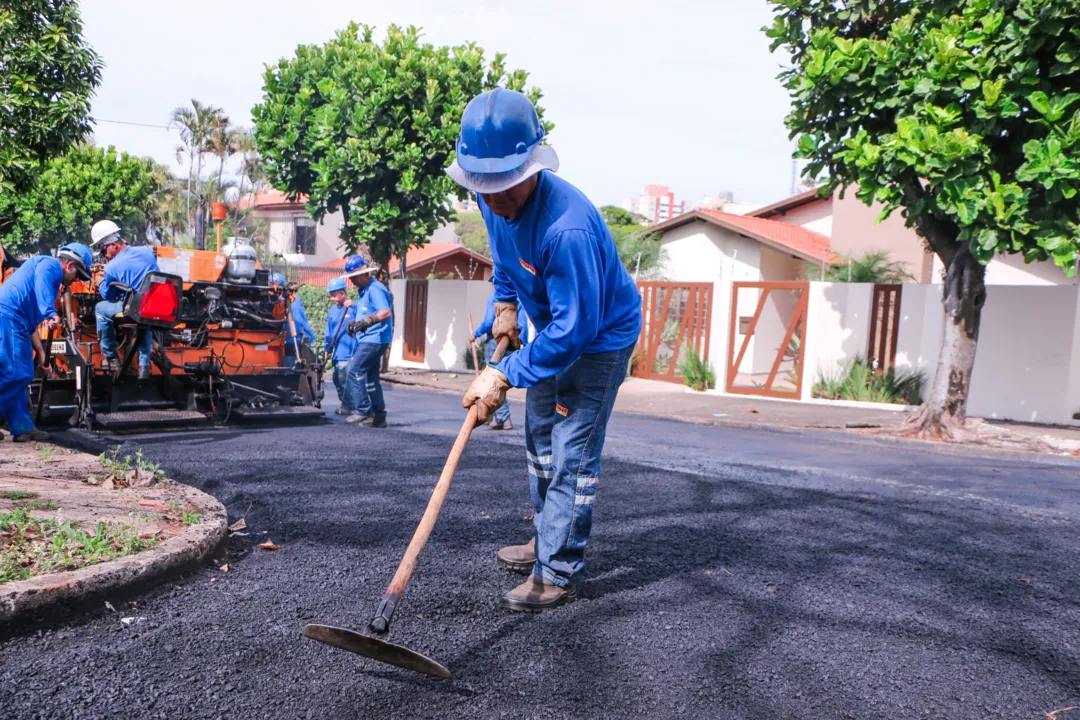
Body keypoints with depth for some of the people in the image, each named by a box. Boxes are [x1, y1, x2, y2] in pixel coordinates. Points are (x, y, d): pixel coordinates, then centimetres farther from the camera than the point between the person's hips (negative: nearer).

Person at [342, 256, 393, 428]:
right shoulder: (364, 291, 20)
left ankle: (363, 410, -12)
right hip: (368, 339, 11)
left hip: (374, 339, -11)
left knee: (354, 370, -14)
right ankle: (379, 417, 14)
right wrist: (355, 324, 12)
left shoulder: (375, 289, -13)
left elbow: (386, 312, -26)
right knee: (371, 377, 11)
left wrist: (366, 321, -35)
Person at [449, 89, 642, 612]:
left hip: (599, 337, -9)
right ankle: (548, 541, 35)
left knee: (571, 454, -9)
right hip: (553, 325, 9)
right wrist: (506, 303, 4)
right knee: (540, 437, 18)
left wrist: (505, 375, -32)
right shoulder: (493, 198, -12)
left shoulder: (567, 228, -39)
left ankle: (558, 574, 1)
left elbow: (575, 329, -36)